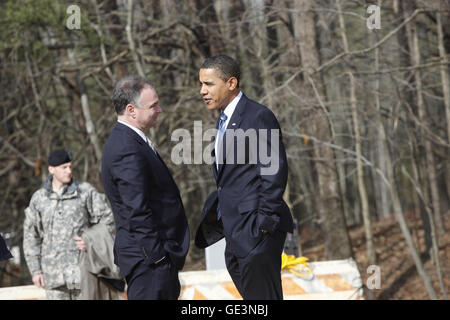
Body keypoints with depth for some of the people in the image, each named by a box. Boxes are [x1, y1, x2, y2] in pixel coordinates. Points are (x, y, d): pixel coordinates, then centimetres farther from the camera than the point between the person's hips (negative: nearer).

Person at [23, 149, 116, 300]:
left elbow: (107, 221, 4)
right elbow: (31, 235, 12)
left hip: (82, 268, -2)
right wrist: (35, 270, 6)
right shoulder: (38, 198, 9)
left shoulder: (86, 192, 2)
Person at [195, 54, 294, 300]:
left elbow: (274, 173, -17)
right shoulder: (226, 120, 18)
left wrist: (264, 223, -19)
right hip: (237, 235, 10)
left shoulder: (259, 117, -12)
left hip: (257, 232, -10)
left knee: (262, 296, -9)